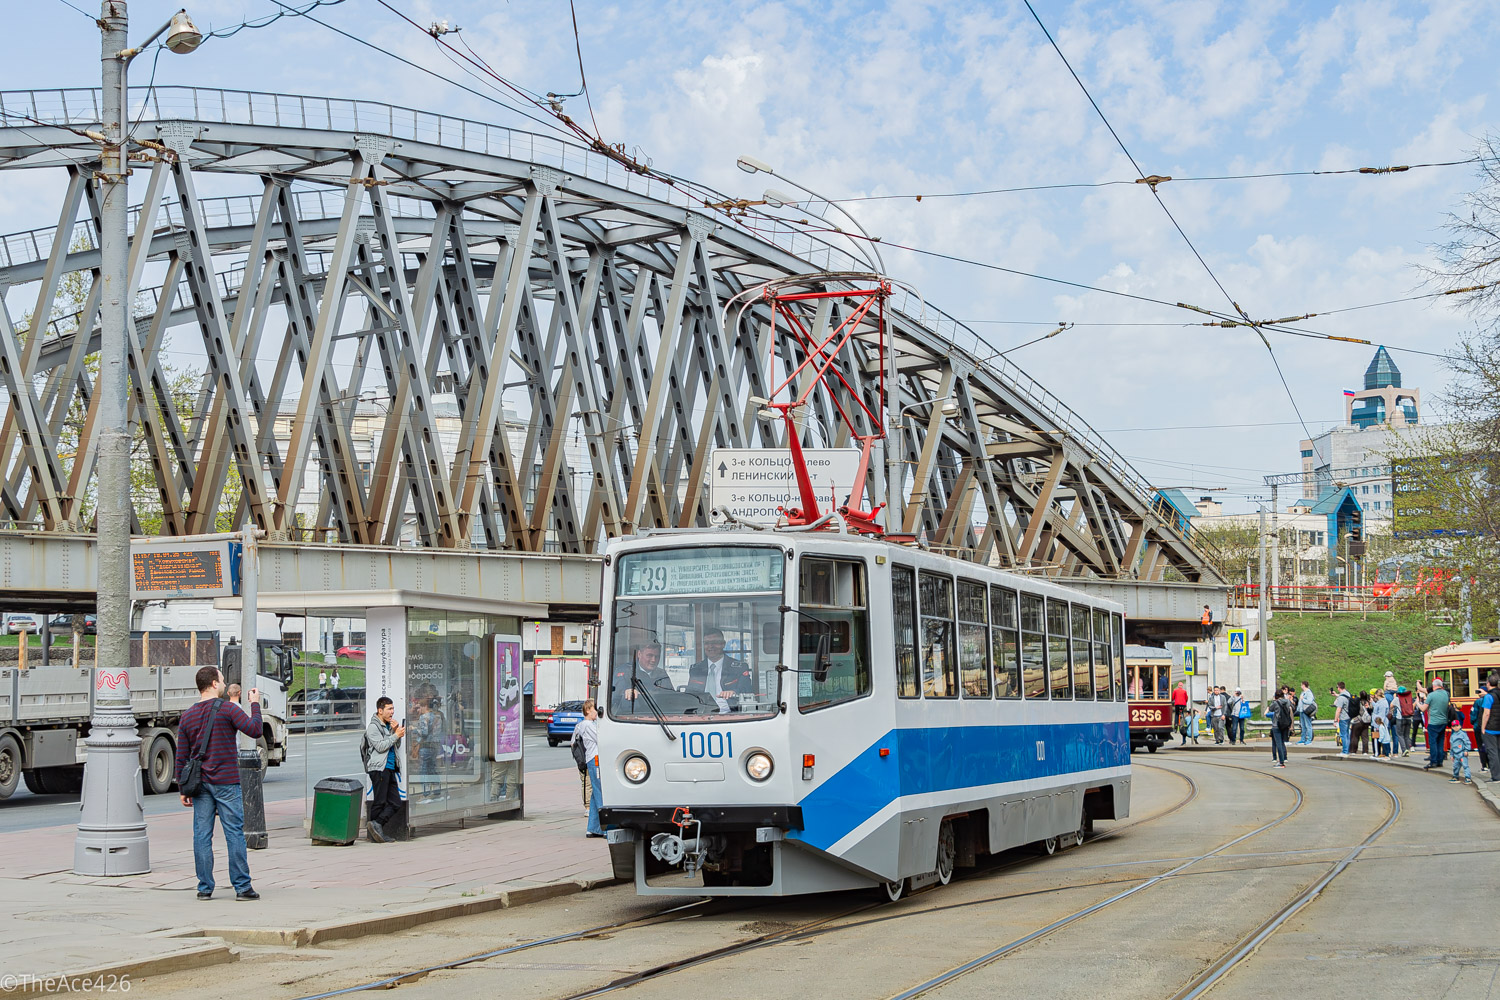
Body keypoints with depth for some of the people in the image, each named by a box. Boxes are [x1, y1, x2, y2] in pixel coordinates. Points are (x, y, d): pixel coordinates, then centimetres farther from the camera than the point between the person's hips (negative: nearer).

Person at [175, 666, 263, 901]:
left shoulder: (187, 717, 8)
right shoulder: (227, 709, -7)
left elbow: (181, 758, 9)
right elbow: (254, 730, -13)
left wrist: (182, 789, 13)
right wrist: (255, 704, 1)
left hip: (200, 783, 4)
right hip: (226, 782, -4)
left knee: (202, 835, 5)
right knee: (234, 833, -1)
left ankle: (205, 887, 6)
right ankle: (242, 886, 0)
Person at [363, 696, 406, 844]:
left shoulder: (389, 725, 19)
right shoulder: (373, 727, -5)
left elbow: (396, 746, 17)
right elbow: (380, 746, -16)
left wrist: (395, 731, 2)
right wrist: (396, 735, -12)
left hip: (390, 768, 8)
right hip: (378, 768, -8)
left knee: (395, 803, 1)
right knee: (379, 802, -7)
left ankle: (377, 825, -2)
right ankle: (376, 828, -3)